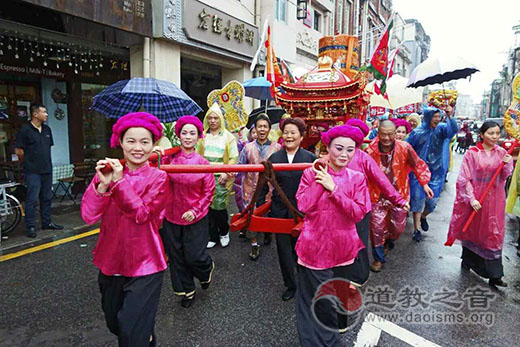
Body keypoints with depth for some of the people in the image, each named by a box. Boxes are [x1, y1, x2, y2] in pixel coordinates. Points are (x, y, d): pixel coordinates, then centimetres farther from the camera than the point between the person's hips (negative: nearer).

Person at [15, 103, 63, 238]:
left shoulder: (47, 129, 10)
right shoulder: (25, 129, -8)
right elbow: (18, 150, -7)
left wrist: (44, 161, 14)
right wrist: (29, 162, 3)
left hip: (47, 170, 6)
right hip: (33, 171, -6)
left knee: (47, 198, 13)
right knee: (32, 199, -2)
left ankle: (47, 222, 24)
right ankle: (30, 227, 6)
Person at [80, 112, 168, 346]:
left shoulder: (158, 177, -8)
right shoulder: (106, 172, -1)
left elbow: (142, 214, -21)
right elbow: (88, 216, -10)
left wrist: (120, 181, -25)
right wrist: (102, 184, -25)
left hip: (144, 265, -4)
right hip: (111, 262, 4)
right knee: (114, 324, 23)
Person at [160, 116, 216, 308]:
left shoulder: (202, 162, -6)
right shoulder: (170, 158, -4)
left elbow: (209, 191, -2)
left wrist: (195, 210, -11)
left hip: (195, 218, -2)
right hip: (172, 216, 2)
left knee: (194, 256, 2)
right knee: (176, 256, 13)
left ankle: (207, 269, 39)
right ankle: (187, 291, 36)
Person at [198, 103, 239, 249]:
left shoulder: (228, 137, 4)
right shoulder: (202, 135, 9)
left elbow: (234, 158, 2)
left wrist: (226, 174, -10)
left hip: (220, 178, -2)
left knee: (219, 207, -5)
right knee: (208, 207, 5)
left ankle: (224, 232, 23)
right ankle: (213, 236, 22)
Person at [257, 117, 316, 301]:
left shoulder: (310, 158, -3)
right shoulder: (274, 158, 2)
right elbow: (264, 184, 6)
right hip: (279, 212, 2)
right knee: (283, 249, 10)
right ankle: (290, 285, 31)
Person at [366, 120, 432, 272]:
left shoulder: (404, 148, -13)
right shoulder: (370, 151, -13)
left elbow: (418, 165, 2)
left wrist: (425, 184, -2)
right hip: (377, 196, -1)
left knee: (398, 227, 10)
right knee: (377, 228, 1)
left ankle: (388, 242, 45)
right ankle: (379, 258, 20)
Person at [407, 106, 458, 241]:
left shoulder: (441, 129, -2)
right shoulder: (417, 132, -6)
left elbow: (454, 130, -23)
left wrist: (450, 117, -39)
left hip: (436, 172, 2)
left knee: (432, 201, 7)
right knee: (418, 199, 0)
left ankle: (423, 217, 38)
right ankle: (416, 229, 11)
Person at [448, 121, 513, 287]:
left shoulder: (501, 153, 1)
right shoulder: (472, 153, -9)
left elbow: (504, 177, 3)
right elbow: (464, 179, -10)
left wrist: (507, 165, -17)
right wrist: (471, 199, -15)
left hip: (494, 200, 3)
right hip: (474, 199, -2)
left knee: (493, 234, 4)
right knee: (471, 230, 14)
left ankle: (494, 275, 9)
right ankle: (467, 259, 36)